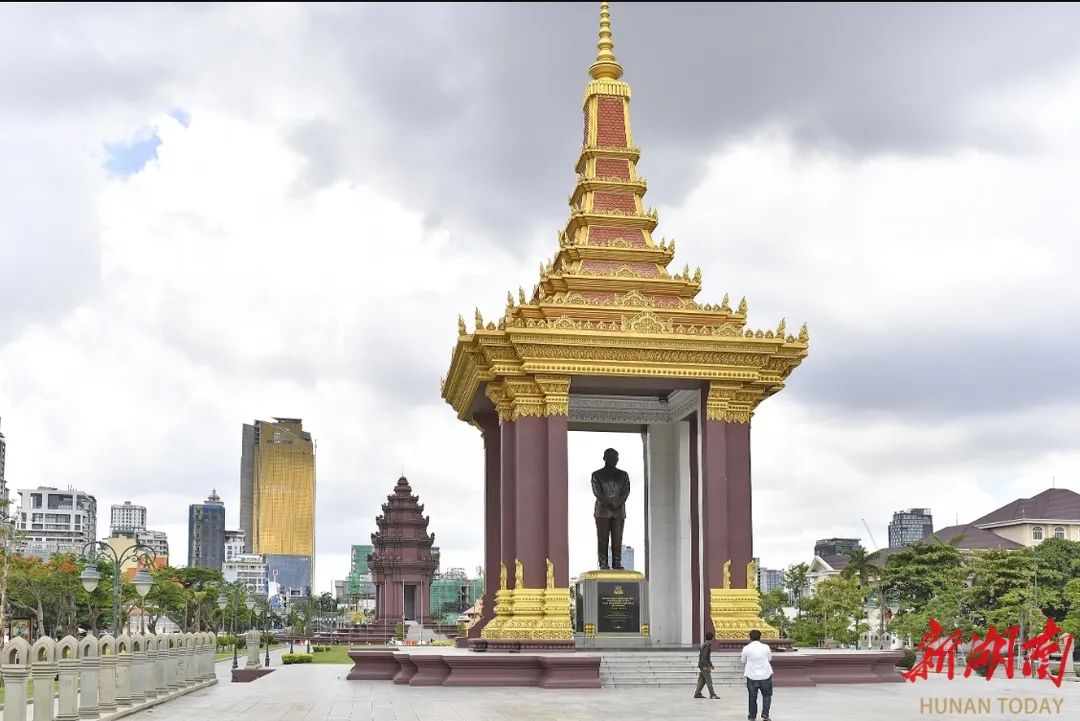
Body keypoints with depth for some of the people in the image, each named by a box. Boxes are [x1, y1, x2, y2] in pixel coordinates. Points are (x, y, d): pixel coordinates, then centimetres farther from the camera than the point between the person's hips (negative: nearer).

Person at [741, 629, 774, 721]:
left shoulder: (746, 648, -9)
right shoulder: (766, 647, -6)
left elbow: (743, 661, 5)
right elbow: (770, 658, 9)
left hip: (752, 676, 0)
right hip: (765, 675, 0)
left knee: (752, 696, 13)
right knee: (767, 694, 13)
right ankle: (765, 714, -2)